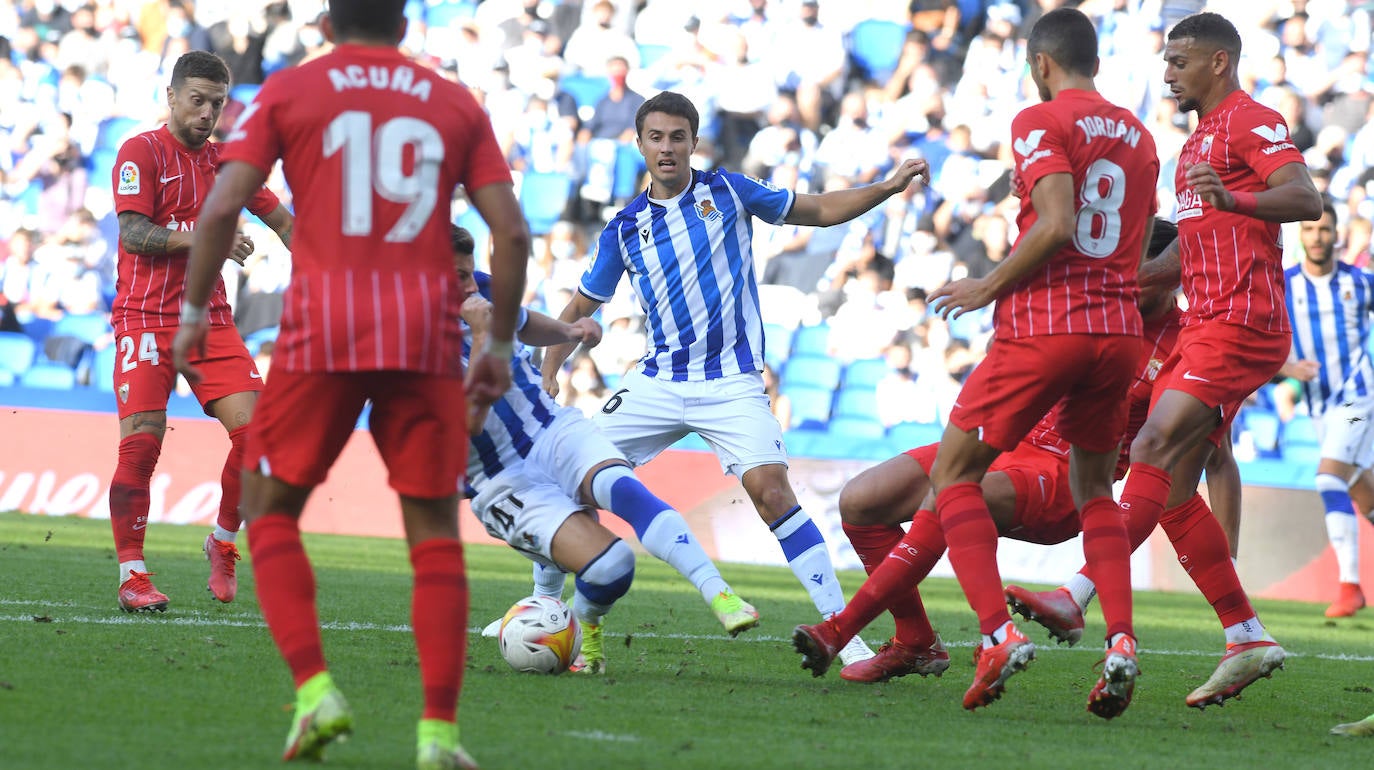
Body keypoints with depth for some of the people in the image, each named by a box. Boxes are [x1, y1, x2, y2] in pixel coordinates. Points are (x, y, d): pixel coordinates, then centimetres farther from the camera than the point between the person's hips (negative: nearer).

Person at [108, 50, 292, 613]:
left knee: (256, 429, -10)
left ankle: (223, 545, 10)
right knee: (141, 440, -15)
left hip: (209, 318, 5)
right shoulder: (141, 153, -2)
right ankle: (132, 575, -7)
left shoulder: (225, 161, 14)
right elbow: (133, 233, -13)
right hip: (145, 314, -5)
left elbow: (281, 221, 23)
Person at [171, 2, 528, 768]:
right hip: (427, 336, 1)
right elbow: (511, 231, 7)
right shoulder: (456, 104, 15)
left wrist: (194, 314, 7)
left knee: (270, 508, 13)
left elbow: (223, 206, -2)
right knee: (434, 531, 7)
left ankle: (316, 689, -5)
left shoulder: (288, 90, 9)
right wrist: (500, 345, 14)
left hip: (323, 331, -1)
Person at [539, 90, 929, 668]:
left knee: (769, 487, -23)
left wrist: (886, 188, -3)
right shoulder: (624, 228, 6)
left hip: (730, 381, -3)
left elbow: (818, 210, 10)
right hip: (658, 381, 4)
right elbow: (582, 307, 15)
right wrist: (547, 374, 2)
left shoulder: (727, 192, 2)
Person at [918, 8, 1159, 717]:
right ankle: (1120, 641, -2)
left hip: (1043, 323, -6)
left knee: (954, 472, 5)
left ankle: (999, 631, -13)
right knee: (1094, 489, 20)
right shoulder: (1137, 136, 16)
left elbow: (1056, 227, -17)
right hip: (1119, 326, 6)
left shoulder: (1042, 122, -4)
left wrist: (988, 287, -7)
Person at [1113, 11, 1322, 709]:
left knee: (1155, 449, -21)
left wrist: (1233, 200, -36)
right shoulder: (1198, 140, 26)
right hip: (1204, 325, 10)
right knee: (1173, 487, 3)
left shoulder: (1251, 121, -5)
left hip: (1241, 322, -10)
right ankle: (1247, 638, 5)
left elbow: (1306, 200, -20)